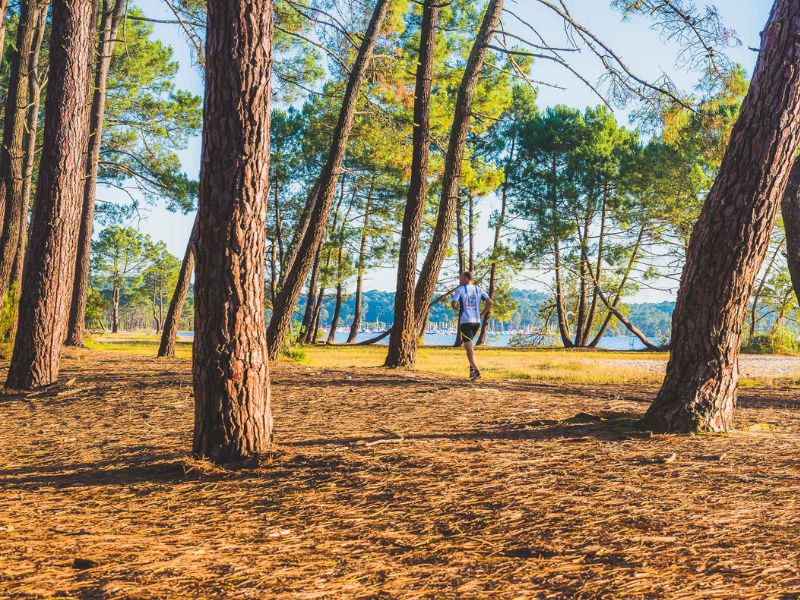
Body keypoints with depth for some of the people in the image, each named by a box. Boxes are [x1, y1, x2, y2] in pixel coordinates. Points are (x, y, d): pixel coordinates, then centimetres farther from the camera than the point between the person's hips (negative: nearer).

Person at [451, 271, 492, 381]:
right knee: (469, 345, 23)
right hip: (476, 321, 5)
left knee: (469, 348, -6)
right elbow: (489, 302, 1)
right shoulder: (478, 290, 9)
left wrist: (456, 307, 11)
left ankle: (476, 371, -19)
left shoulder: (460, 290, -4)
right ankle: (472, 368, 15)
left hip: (465, 321, -5)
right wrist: (482, 314, 10)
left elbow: (453, 304, -12)